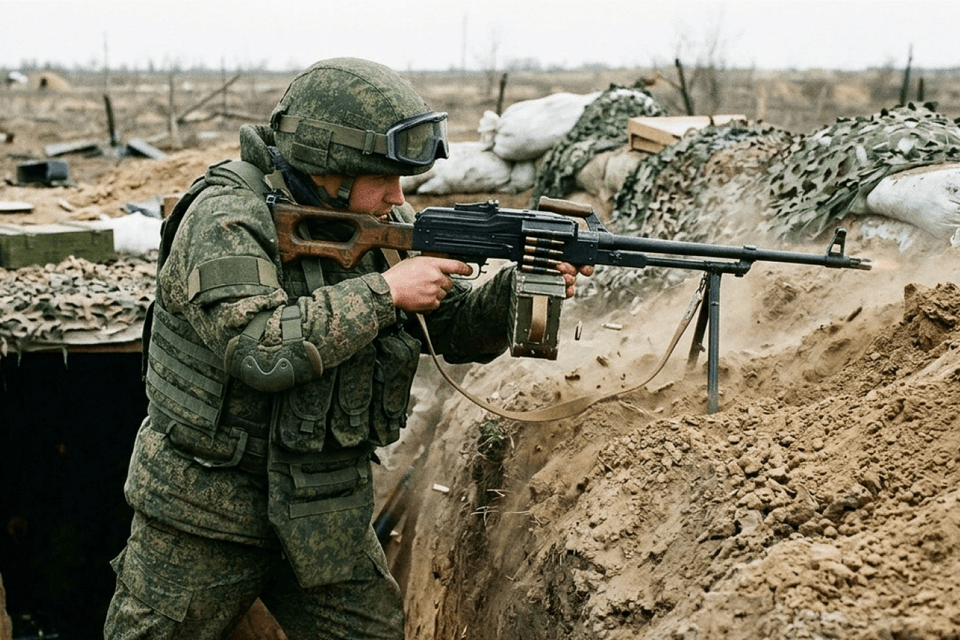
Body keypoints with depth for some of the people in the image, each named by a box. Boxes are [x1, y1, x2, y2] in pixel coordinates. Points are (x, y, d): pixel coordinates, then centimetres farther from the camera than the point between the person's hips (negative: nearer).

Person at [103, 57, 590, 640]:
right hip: (206, 513, -5)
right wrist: (384, 290, -28)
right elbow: (263, 351, -34)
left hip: (327, 510, 5)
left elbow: (459, 327, 3)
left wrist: (520, 289, -17)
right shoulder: (225, 219, -20)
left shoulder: (383, 223, -1)